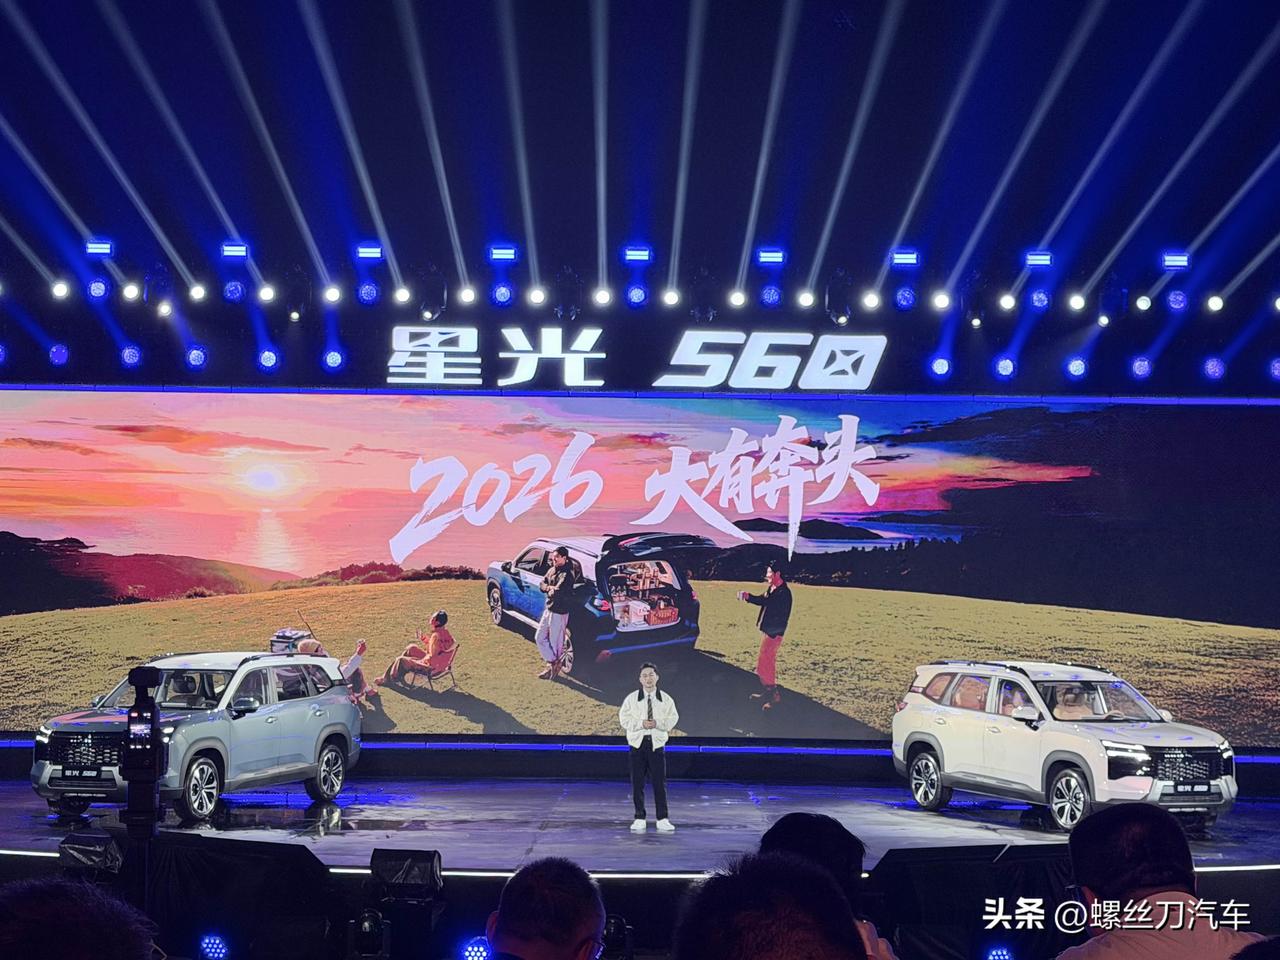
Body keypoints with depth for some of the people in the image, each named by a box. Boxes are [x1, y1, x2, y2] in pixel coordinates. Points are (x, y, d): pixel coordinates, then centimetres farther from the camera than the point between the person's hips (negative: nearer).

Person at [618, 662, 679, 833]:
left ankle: (663, 819, 5)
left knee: (660, 782, -2)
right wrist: (641, 724, -14)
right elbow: (624, 719, -1)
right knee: (637, 782, 2)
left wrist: (657, 724, -14)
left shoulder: (666, 699, 4)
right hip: (637, 742, 0)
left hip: (657, 743, 0)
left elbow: (672, 719, 4)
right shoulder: (632, 698, 2)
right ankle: (640, 819, 10)